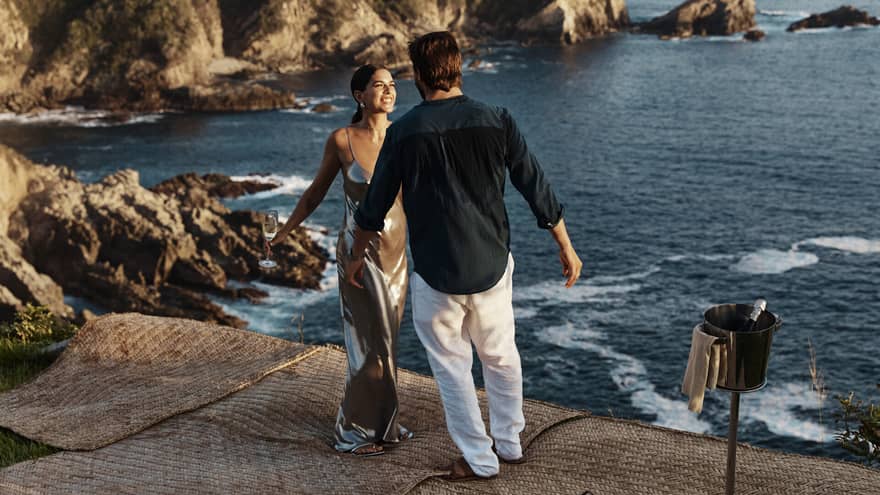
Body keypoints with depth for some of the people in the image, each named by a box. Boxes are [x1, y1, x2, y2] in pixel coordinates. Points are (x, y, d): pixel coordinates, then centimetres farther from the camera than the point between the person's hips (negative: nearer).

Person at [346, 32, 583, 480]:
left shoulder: (404, 131, -10)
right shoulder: (496, 121, -6)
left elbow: (375, 205, -2)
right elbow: (537, 190, -2)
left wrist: (356, 255, 15)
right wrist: (565, 247, 10)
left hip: (436, 273, -2)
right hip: (492, 265, 3)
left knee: (451, 364, 12)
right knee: (501, 356, 21)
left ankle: (478, 458, 18)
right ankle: (509, 442, 33)